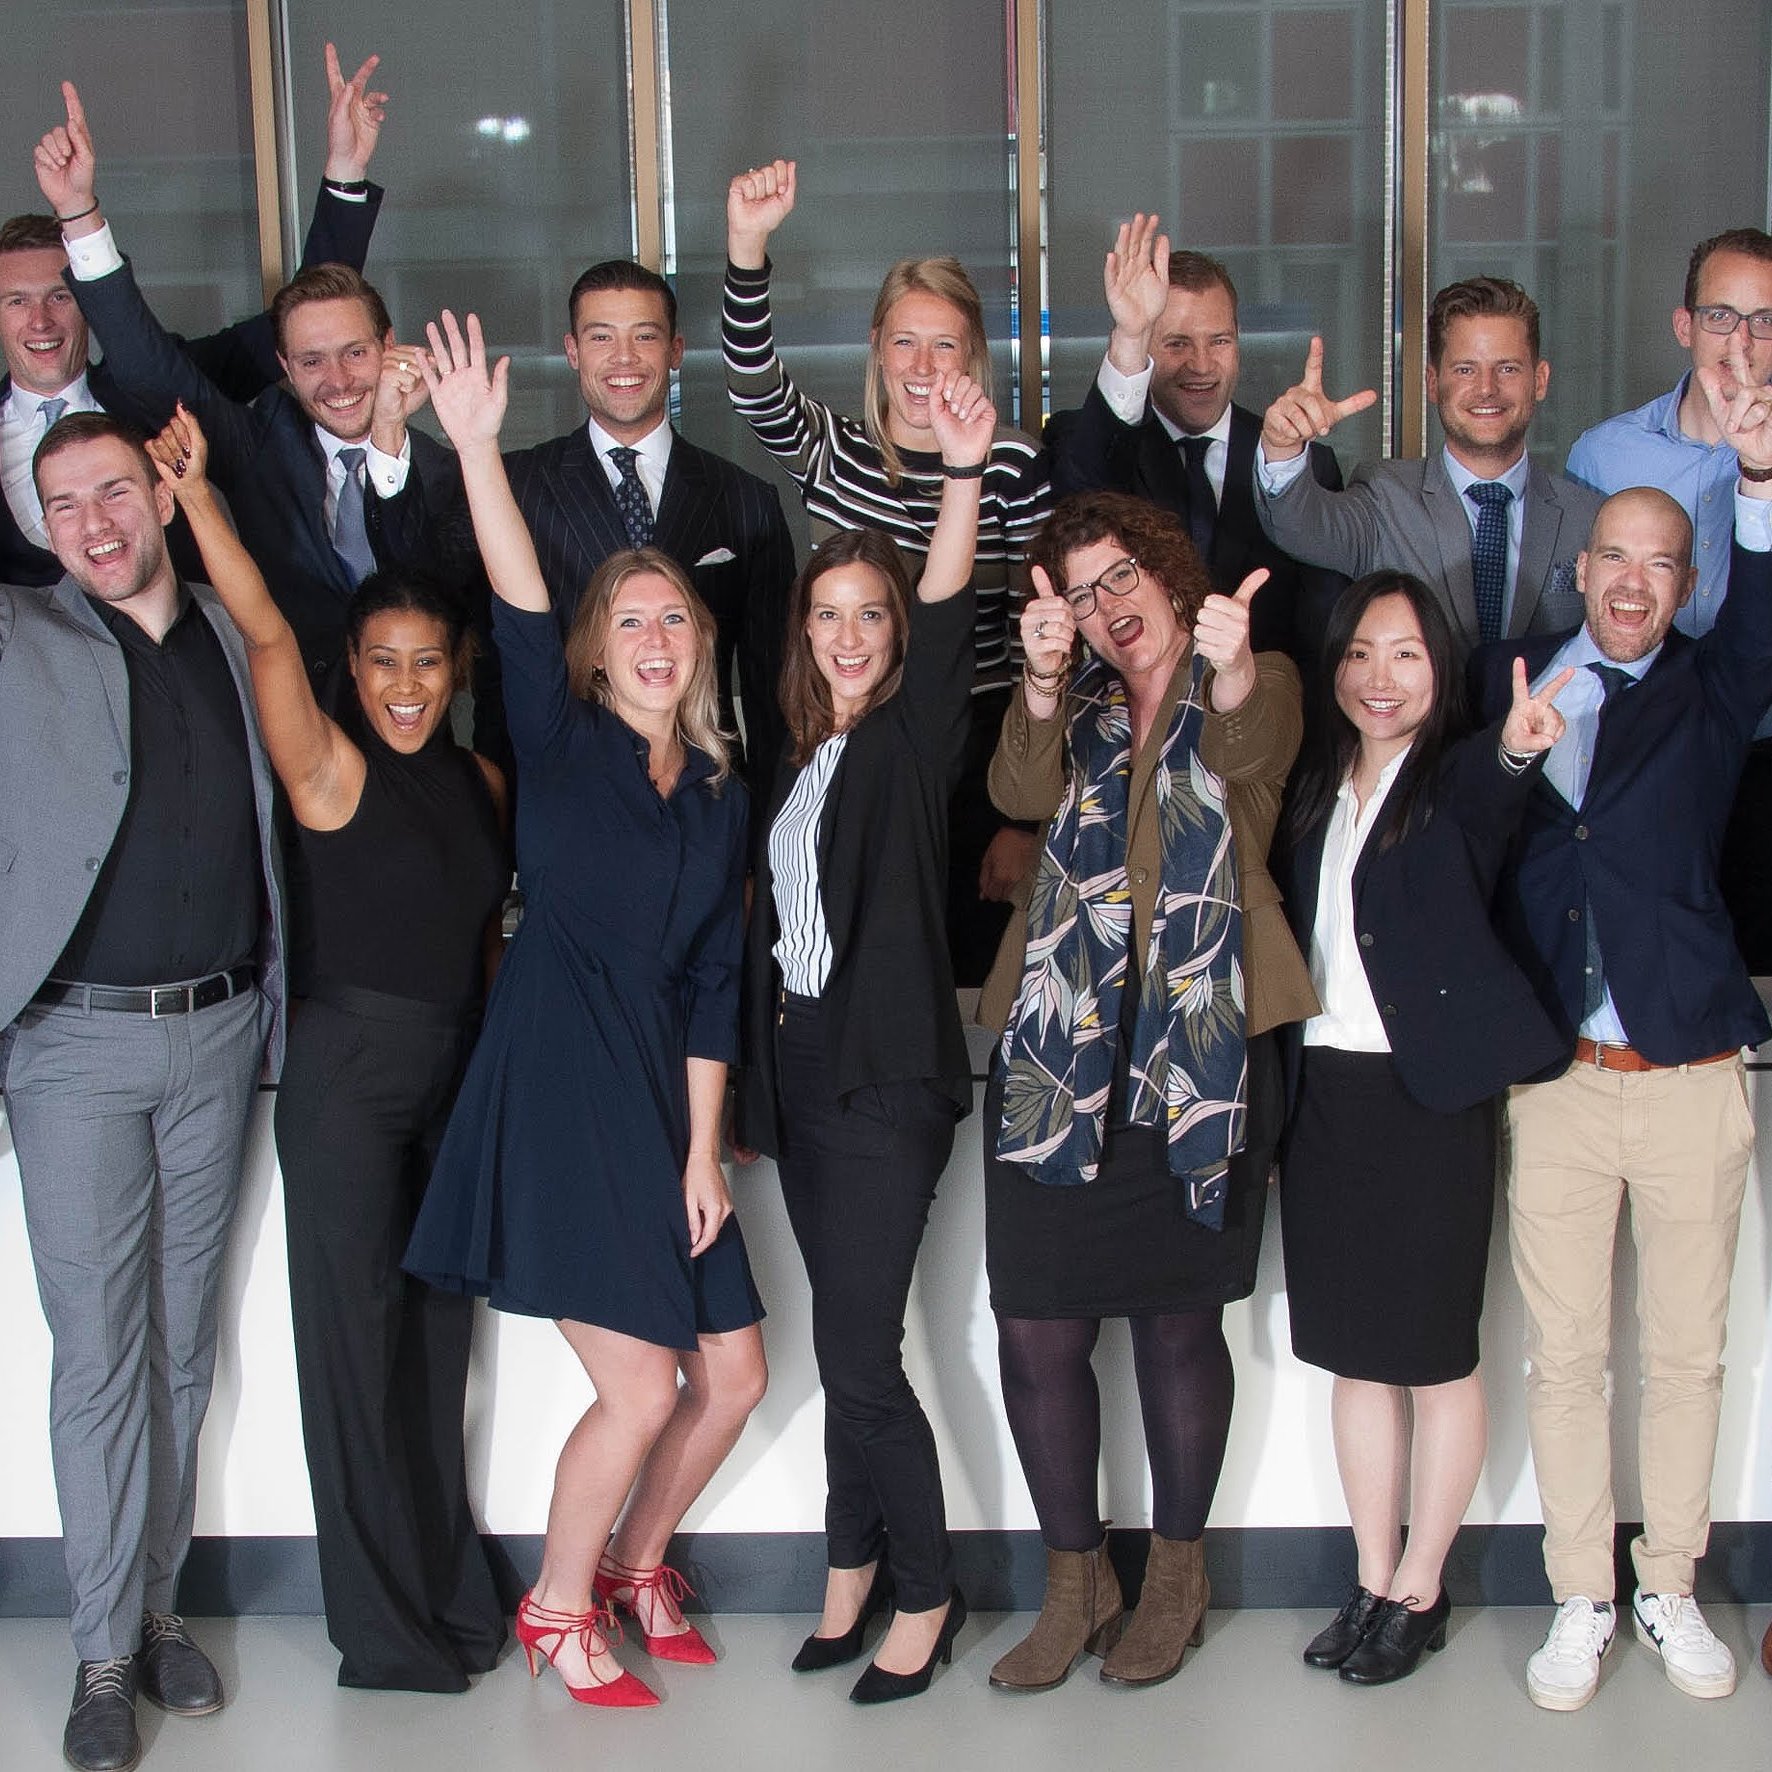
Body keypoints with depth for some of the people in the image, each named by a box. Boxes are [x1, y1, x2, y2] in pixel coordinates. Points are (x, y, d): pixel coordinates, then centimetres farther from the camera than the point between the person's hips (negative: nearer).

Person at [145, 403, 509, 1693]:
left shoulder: (482, 782, 8)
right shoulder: (331, 769, -7)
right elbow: (267, 634, -21)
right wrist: (200, 499, -28)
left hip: (462, 1075, 5)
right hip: (350, 1067, -5)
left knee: (439, 1330, 14)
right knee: (357, 1330, 2)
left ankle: (450, 1588, 28)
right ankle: (384, 1625, 15)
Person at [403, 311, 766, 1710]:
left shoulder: (722, 796, 12)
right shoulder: (562, 747, 1)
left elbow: (715, 984, 9)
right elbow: (523, 613, -16)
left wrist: (704, 1149, 3)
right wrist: (476, 447, -29)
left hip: (661, 1098, 6)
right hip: (555, 1088, -5)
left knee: (735, 1379, 7)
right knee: (640, 1390, -7)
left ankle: (636, 1562, 33)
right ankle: (556, 1606, 18)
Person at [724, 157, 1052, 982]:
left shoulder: (1014, 465, -3)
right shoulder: (833, 453, 3)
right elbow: (755, 383, -16)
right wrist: (748, 247, -33)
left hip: (976, 763, -1)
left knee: (966, 973, 6)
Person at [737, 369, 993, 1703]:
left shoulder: (914, 737, -4)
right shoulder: (798, 761, 13)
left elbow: (947, 621, -23)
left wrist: (966, 470, -38)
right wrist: (759, 1086, 14)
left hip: (888, 1076, -6)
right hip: (803, 1065, 6)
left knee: (859, 1354, -5)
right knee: (849, 1347, 14)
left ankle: (924, 1593, 13)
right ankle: (857, 1568, 27)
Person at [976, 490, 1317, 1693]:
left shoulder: (1255, 687, 6)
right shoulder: (1072, 707, 14)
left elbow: (1253, 748, -19)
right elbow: (1021, 793, -8)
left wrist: (1233, 668, -42)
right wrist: (1044, 681, -27)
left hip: (1201, 1047, -2)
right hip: (1061, 1046, 3)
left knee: (1178, 1320, 6)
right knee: (1036, 1329, 0)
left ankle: (1178, 1572, 26)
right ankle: (1078, 1582, 18)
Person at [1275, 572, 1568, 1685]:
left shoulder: (1458, 778, -6)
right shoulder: (1316, 786, 11)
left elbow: (1492, 800, -32)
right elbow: (1291, 933, 11)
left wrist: (1516, 751, -53)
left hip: (1429, 1093, -5)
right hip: (1325, 1092, 6)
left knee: (1436, 1352, 4)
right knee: (1355, 1351, 12)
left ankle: (1421, 1591, 17)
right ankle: (1374, 1582, 24)